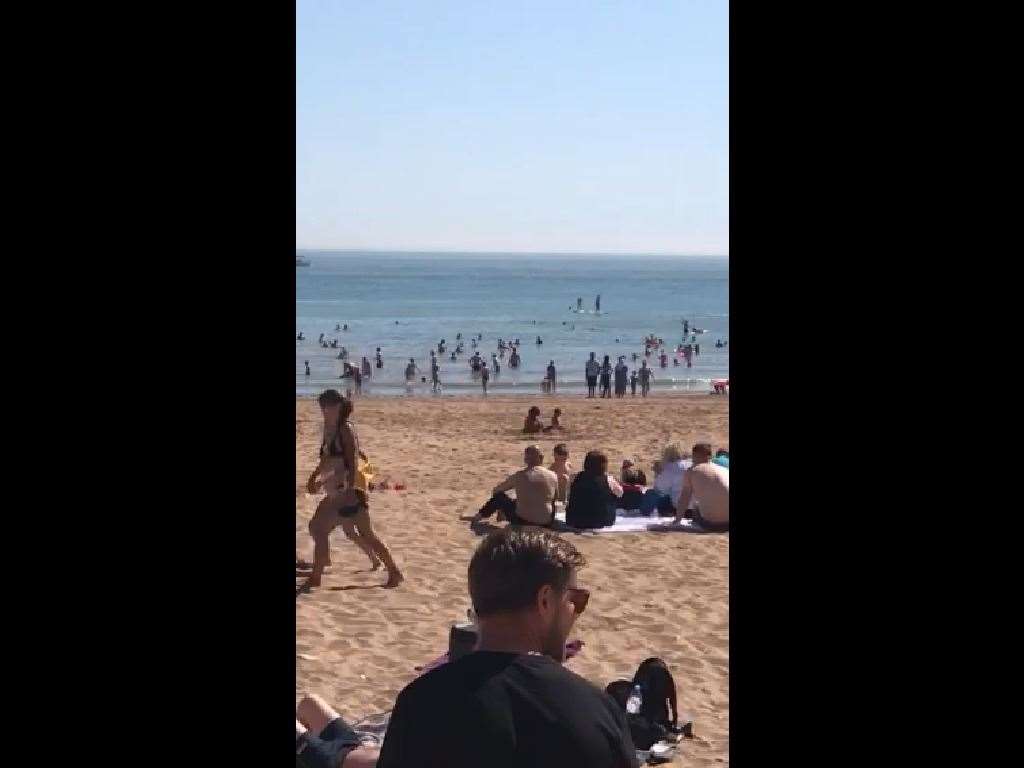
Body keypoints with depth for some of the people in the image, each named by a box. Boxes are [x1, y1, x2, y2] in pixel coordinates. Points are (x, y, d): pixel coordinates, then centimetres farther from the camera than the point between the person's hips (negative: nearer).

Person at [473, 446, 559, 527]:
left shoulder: (518, 476, -10)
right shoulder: (553, 476, -7)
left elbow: (496, 489, 7)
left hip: (523, 521, -2)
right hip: (547, 523, 2)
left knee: (499, 497, 18)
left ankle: (480, 515, 43)